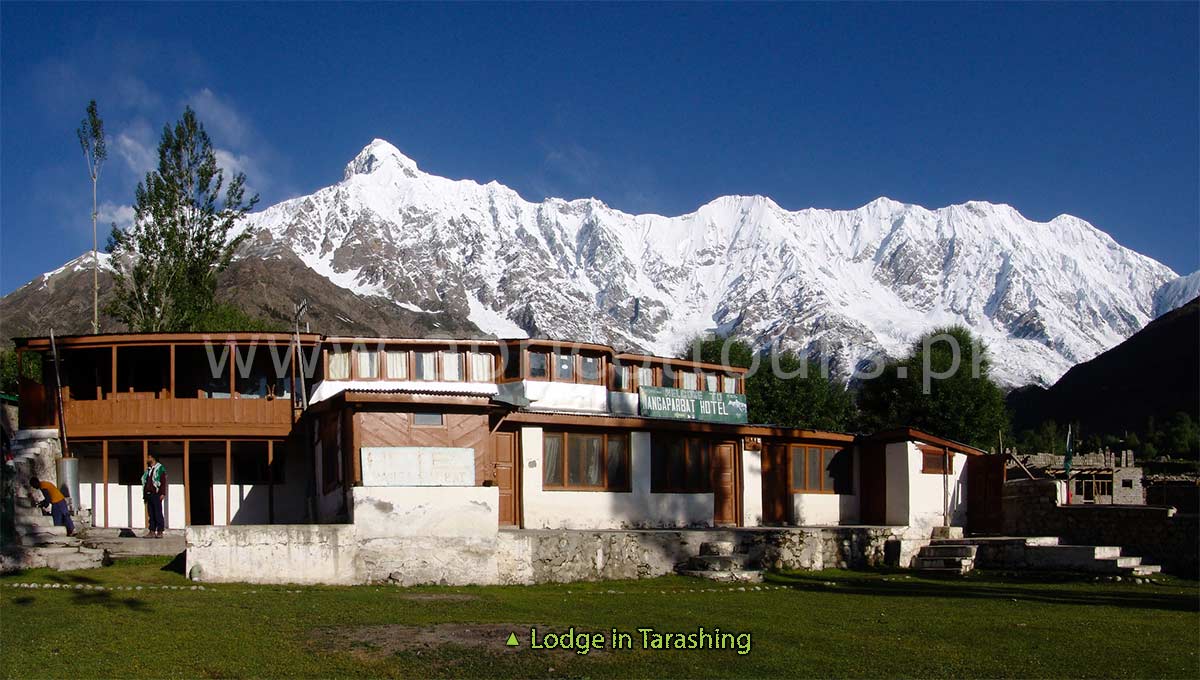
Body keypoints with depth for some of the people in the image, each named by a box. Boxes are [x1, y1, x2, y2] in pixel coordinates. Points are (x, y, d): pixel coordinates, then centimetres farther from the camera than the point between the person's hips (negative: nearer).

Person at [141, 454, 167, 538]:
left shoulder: (160, 468, -1)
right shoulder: (148, 470, 20)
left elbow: (163, 482, -7)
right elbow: (145, 482, 23)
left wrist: (162, 493, -15)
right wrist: (145, 494, 15)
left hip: (156, 494, -7)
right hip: (149, 494, 7)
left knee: (158, 514, -8)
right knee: (151, 514, 6)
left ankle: (160, 532, -7)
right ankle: (152, 531, 7)